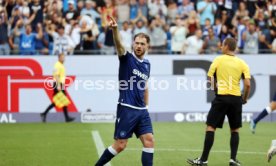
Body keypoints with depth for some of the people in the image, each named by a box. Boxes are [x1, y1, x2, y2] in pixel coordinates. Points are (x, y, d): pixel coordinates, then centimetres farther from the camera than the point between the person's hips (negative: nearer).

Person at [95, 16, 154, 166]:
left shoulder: (146, 64, 13)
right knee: (120, 145, -3)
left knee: (149, 141, -4)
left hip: (141, 110, 6)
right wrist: (114, 29, -45)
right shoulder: (127, 58, -5)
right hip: (126, 109, -6)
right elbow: (119, 45, -27)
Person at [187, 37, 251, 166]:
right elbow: (247, 84, -5)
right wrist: (245, 98, 10)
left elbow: (209, 77, 0)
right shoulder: (242, 63, 2)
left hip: (221, 98, -2)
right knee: (235, 130, 14)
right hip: (236, 98, 2)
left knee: (210, 127, 0)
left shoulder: (218, 60, -1)